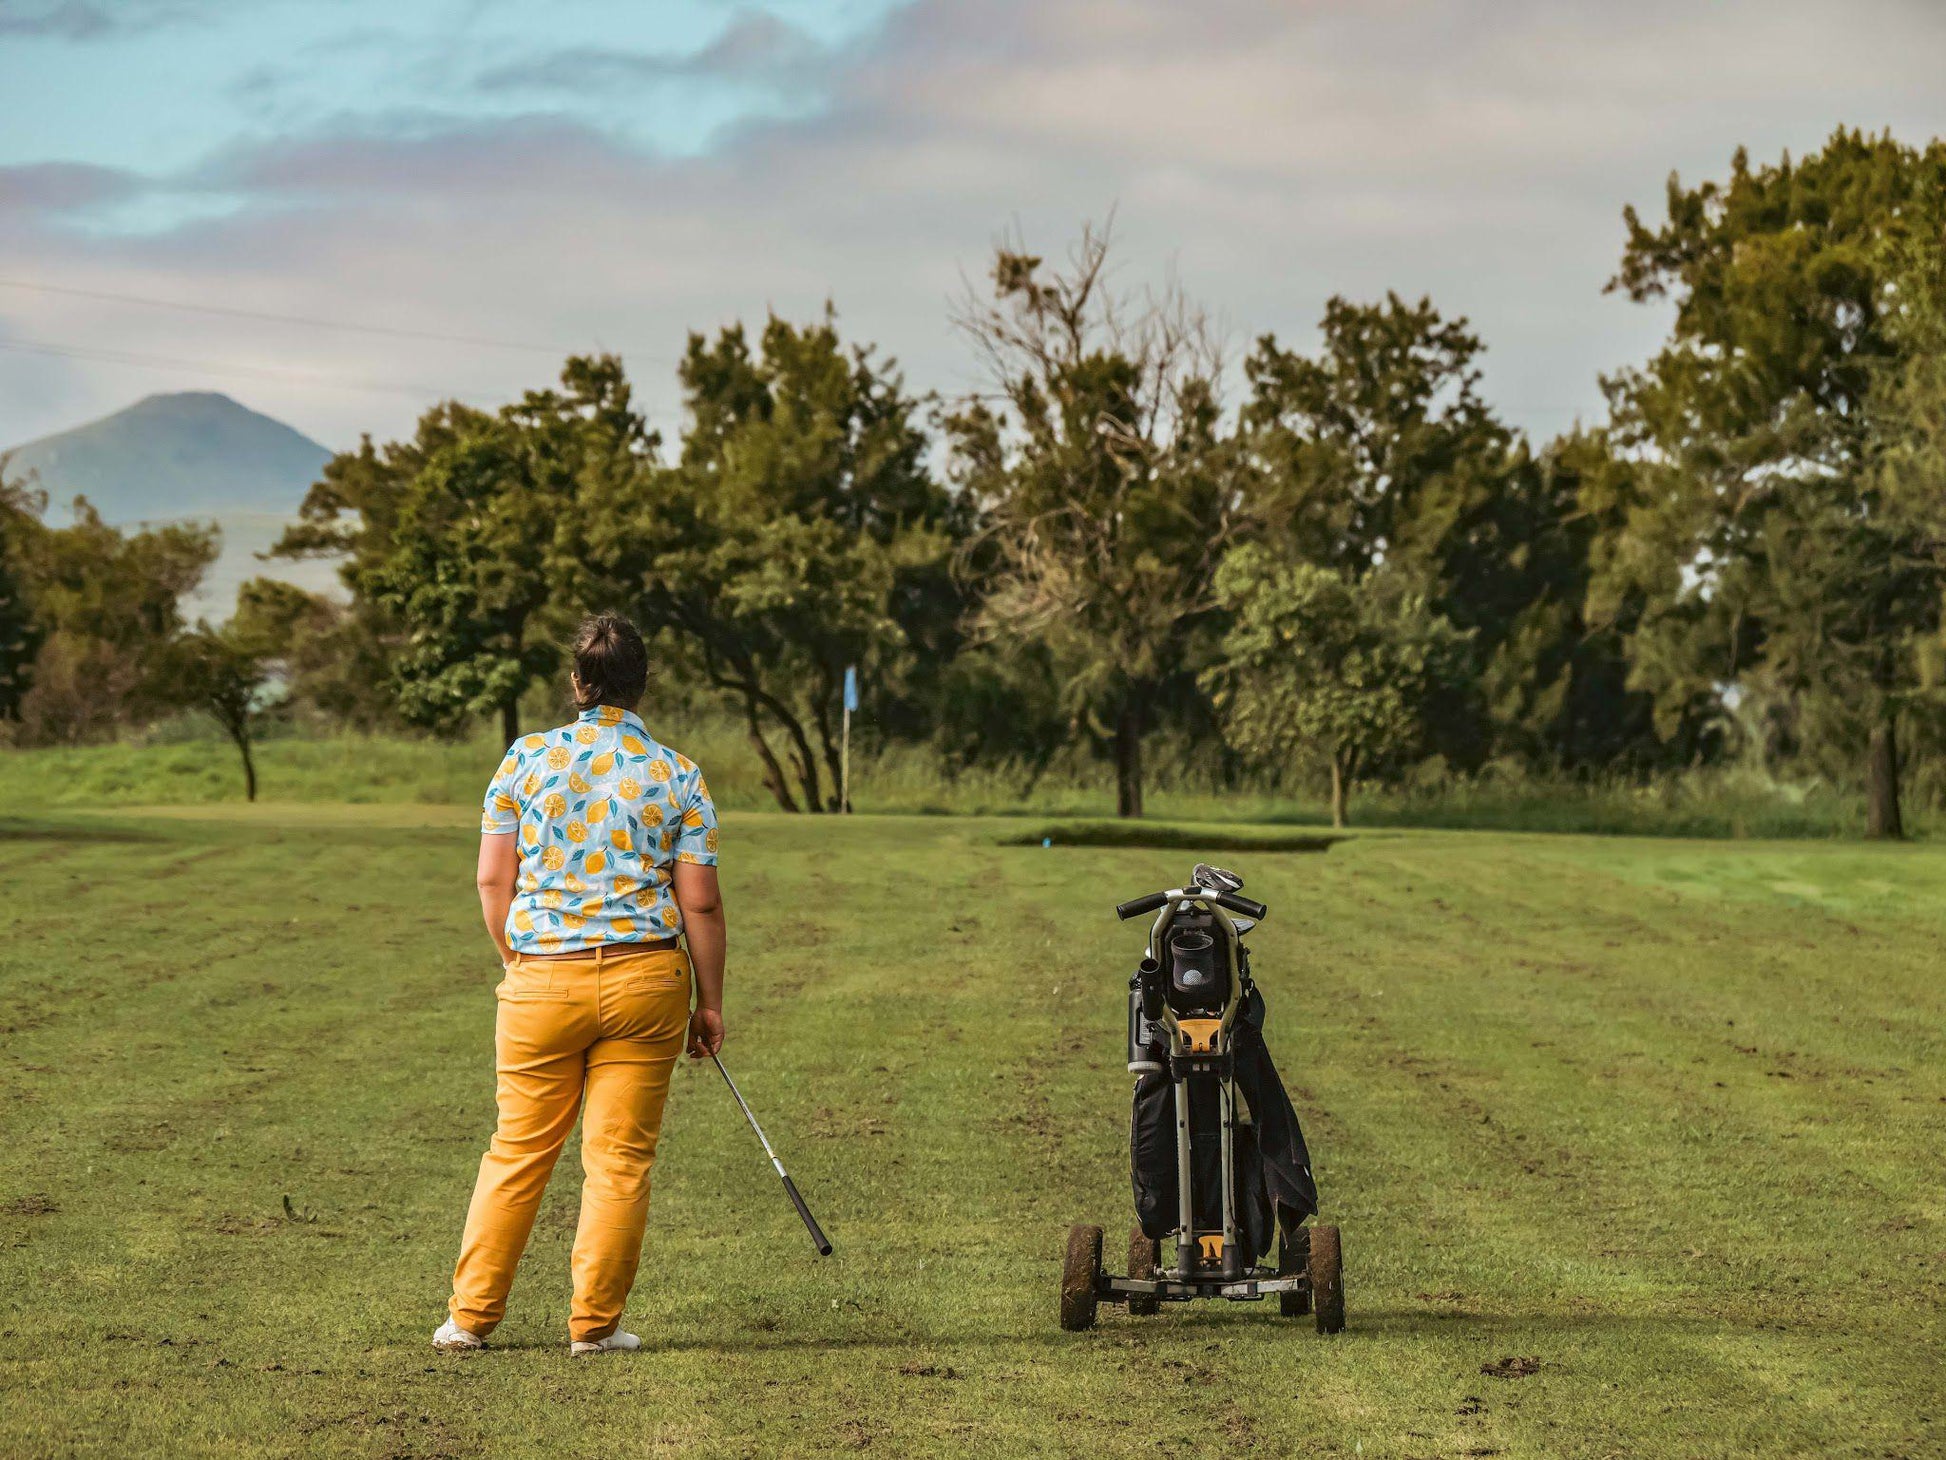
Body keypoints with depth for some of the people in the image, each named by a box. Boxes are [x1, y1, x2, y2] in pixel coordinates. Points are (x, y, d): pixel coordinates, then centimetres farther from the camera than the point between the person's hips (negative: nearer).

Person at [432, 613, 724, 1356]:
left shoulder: (525, 760, 1)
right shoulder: (678, 776, 0)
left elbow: (493, 879, 2)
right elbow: (700, 902, -1)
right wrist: (710, 1003, 7)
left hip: (541, 979, 1)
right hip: (645, 978, -1)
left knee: (518, 1149, 10)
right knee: (621, 1156, 5)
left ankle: (471, 1315, 12)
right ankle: (595, 1323, 6)